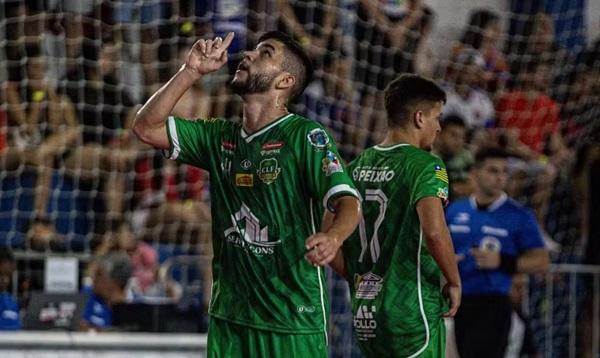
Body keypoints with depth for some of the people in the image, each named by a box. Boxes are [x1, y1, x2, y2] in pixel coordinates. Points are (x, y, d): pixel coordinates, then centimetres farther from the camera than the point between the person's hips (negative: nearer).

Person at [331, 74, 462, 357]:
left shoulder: (356, 166, 10)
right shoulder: (424, 164, -10)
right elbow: (434, 231, -26)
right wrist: (454, 282, -12)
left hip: (364, 313, 7)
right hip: (411, 311, -7)